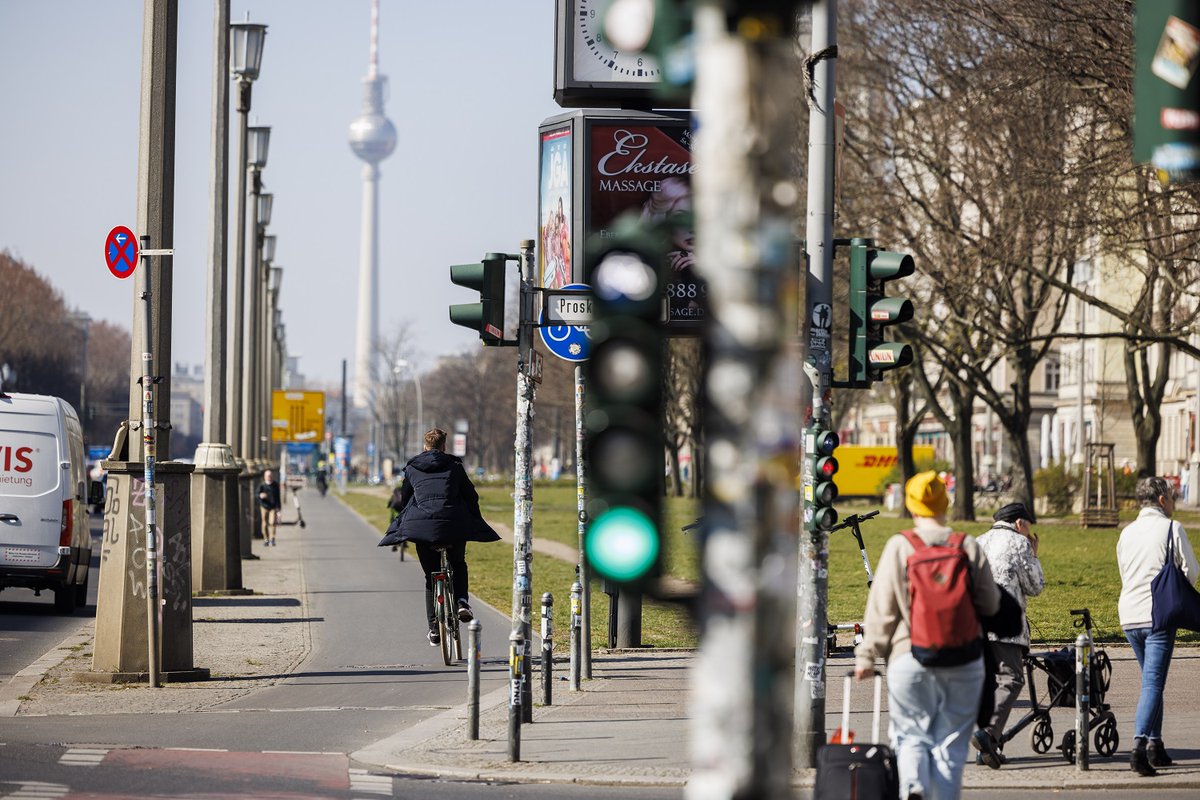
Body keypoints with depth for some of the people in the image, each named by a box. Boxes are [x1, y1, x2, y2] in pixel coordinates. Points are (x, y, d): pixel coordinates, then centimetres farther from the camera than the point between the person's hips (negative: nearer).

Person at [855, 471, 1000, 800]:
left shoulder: (899, 547, -5)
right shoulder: (969, 547, 0)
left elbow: (881, 608, -4)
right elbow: (990, 605, 5)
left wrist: (867, 655, 3)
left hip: (910, 658, -1)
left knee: (911, 734, 7)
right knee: (951, 741, 11)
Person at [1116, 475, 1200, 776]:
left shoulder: (1127, 532, 12)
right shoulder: (1172, 528, -5)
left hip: (1129, 616, 6)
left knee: (1151, 680, 19)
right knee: (1153, 683, -10)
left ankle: (1155, 745, 17)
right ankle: (1140, 747, -23)